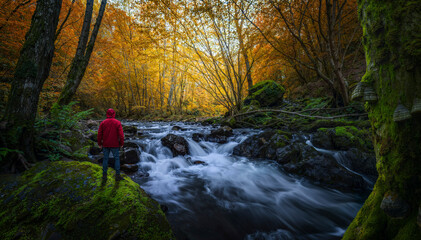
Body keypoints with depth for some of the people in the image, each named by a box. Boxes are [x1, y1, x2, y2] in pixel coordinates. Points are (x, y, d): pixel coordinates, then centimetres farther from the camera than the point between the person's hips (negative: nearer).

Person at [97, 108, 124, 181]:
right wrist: (121, 143, -1)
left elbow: (99, 134, 1)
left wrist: (100, 144, 11)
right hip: (115, 145, -2)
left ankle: (104, 175, 18)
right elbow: (121, 134, -11)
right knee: (117, 159, 6)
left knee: (105, 159, 12)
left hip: (105, 145, 3)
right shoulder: (117, 122, -7)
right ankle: (117, 175, 7)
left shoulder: (103, 123, 0)